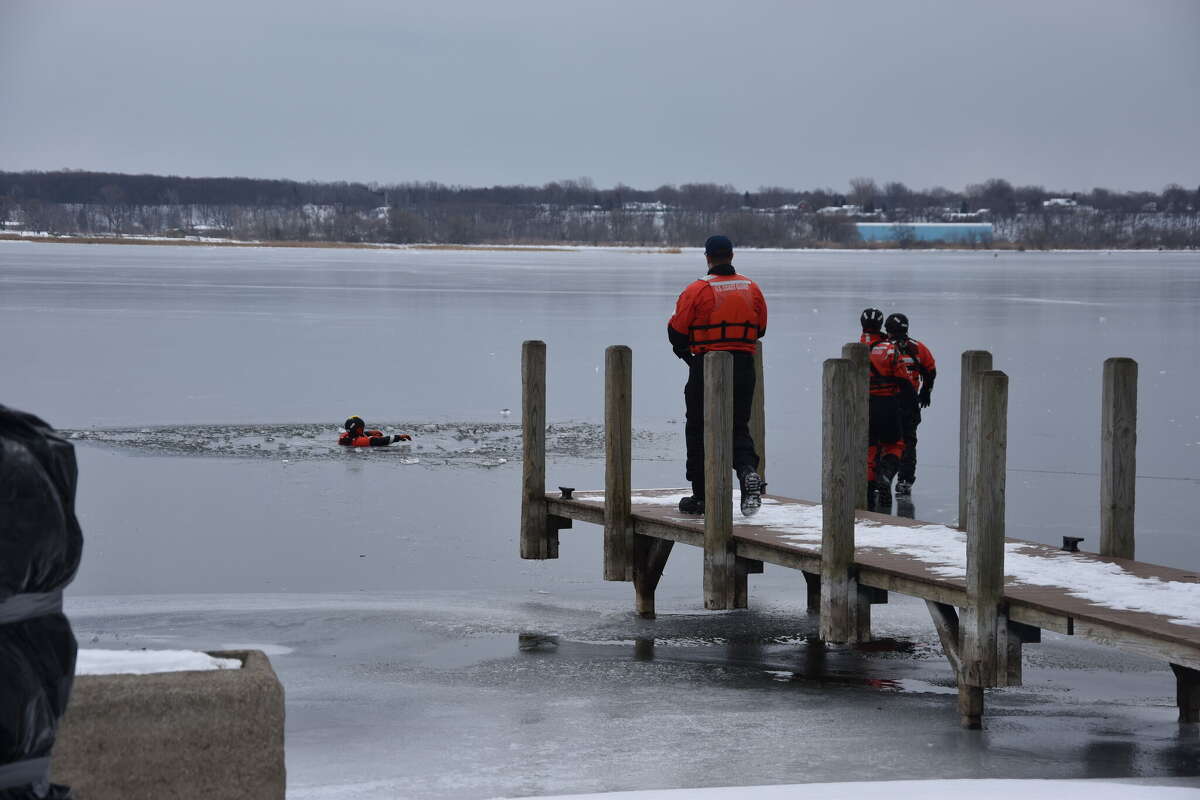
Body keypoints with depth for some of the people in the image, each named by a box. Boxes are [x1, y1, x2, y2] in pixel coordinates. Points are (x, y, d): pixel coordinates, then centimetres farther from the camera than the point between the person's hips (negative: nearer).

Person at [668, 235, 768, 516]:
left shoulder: (697, 290, -11)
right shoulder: (751, 288, 3)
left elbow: (677, 331, -7)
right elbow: (760, 329, 12)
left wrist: (684, 351, 12)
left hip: (706, 367, -4)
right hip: (744, 365, 4)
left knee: (699, 430, 8)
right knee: (738, 427, 12)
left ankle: (700, 496, 10)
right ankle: (749, 470, -16)